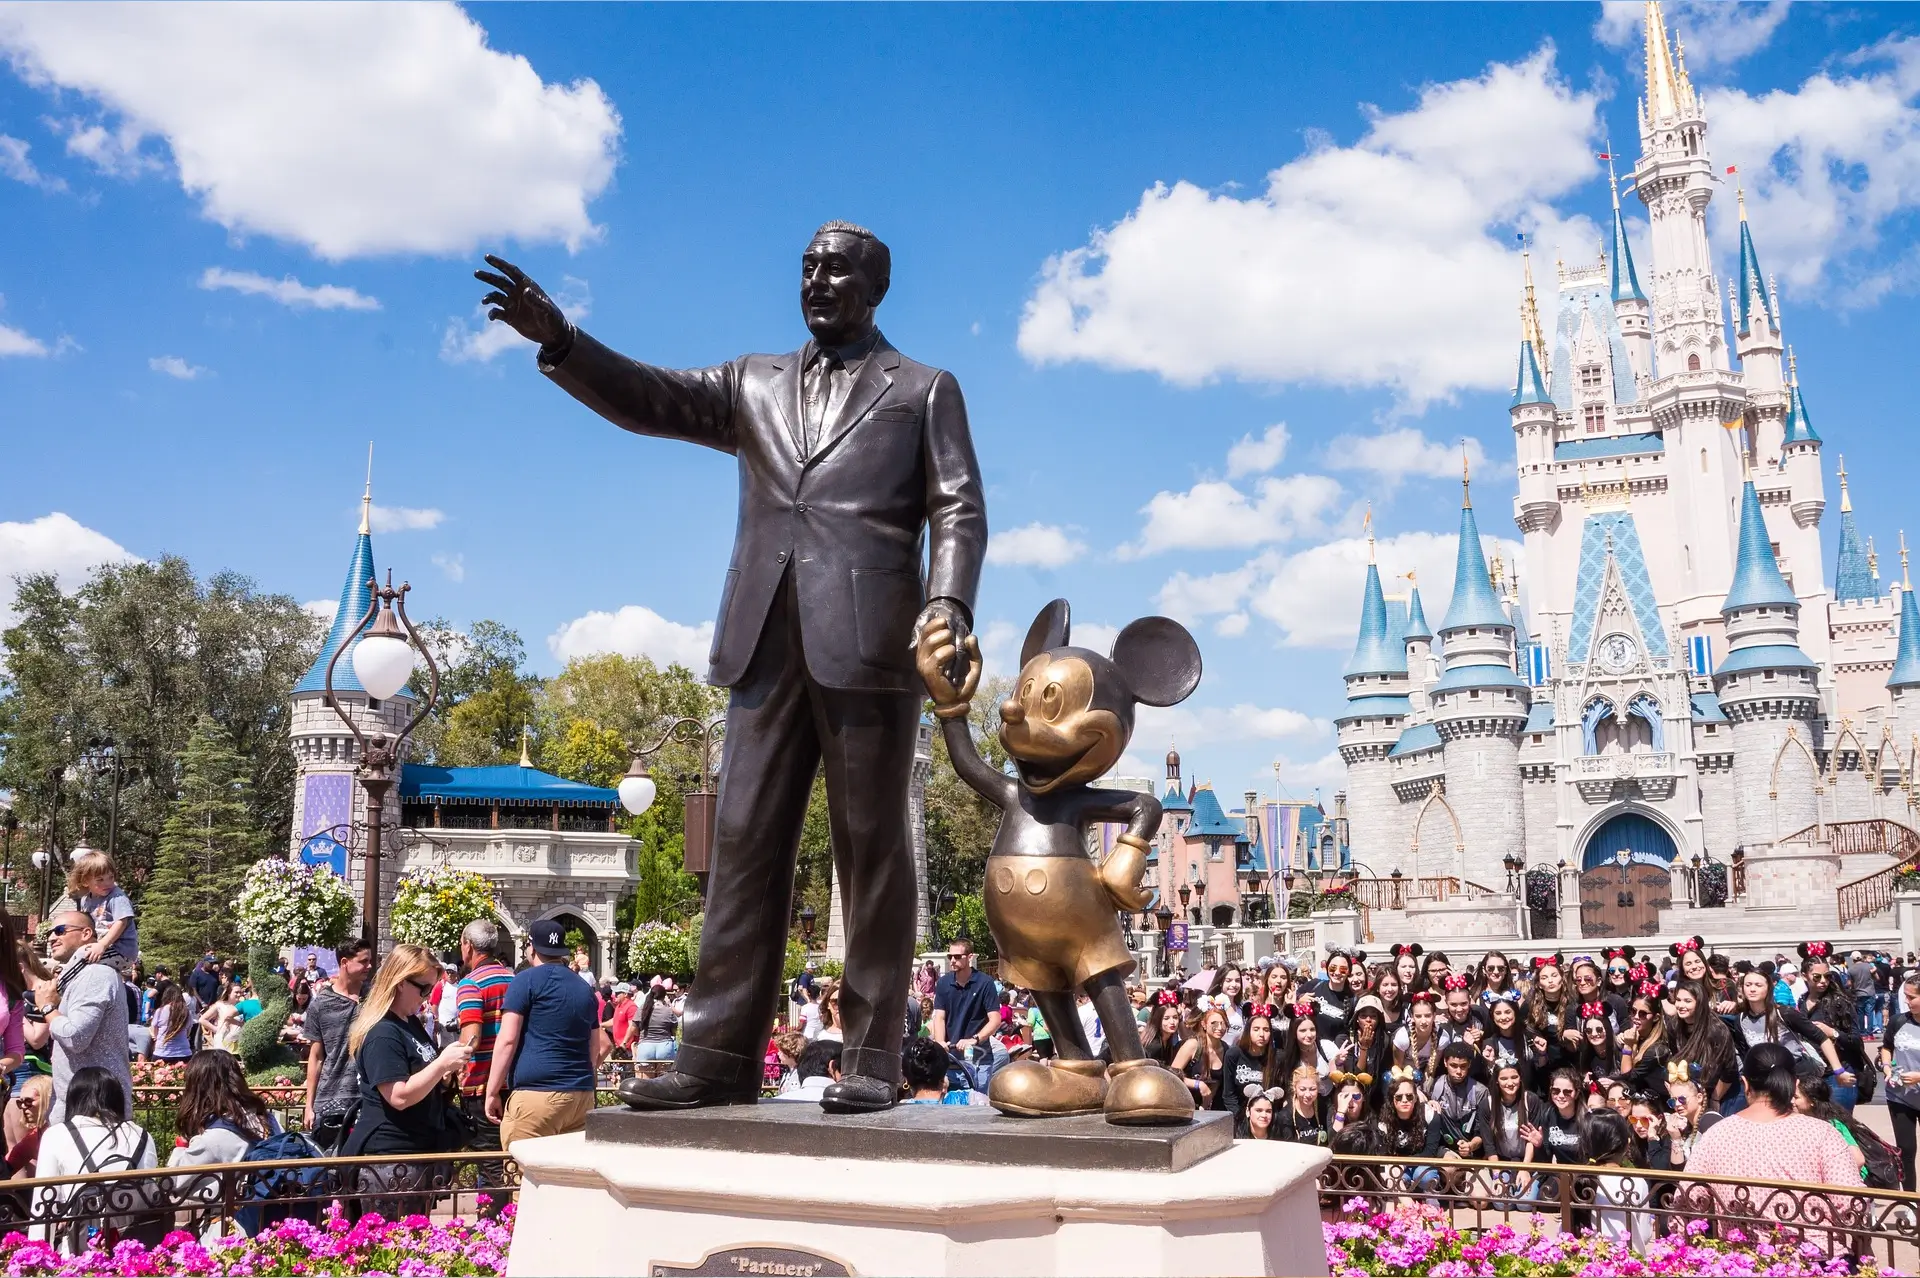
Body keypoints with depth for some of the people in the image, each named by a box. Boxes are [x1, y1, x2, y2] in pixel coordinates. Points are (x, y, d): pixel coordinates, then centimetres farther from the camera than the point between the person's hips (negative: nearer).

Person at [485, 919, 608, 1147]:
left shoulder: (526, 980, 0)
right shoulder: (584, 988, 19)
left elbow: (507, 1040, -7)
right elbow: (602, 1046, 24)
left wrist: (492, 1092, -3)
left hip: (535, 1095, -6)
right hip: (582, 1096, 6)